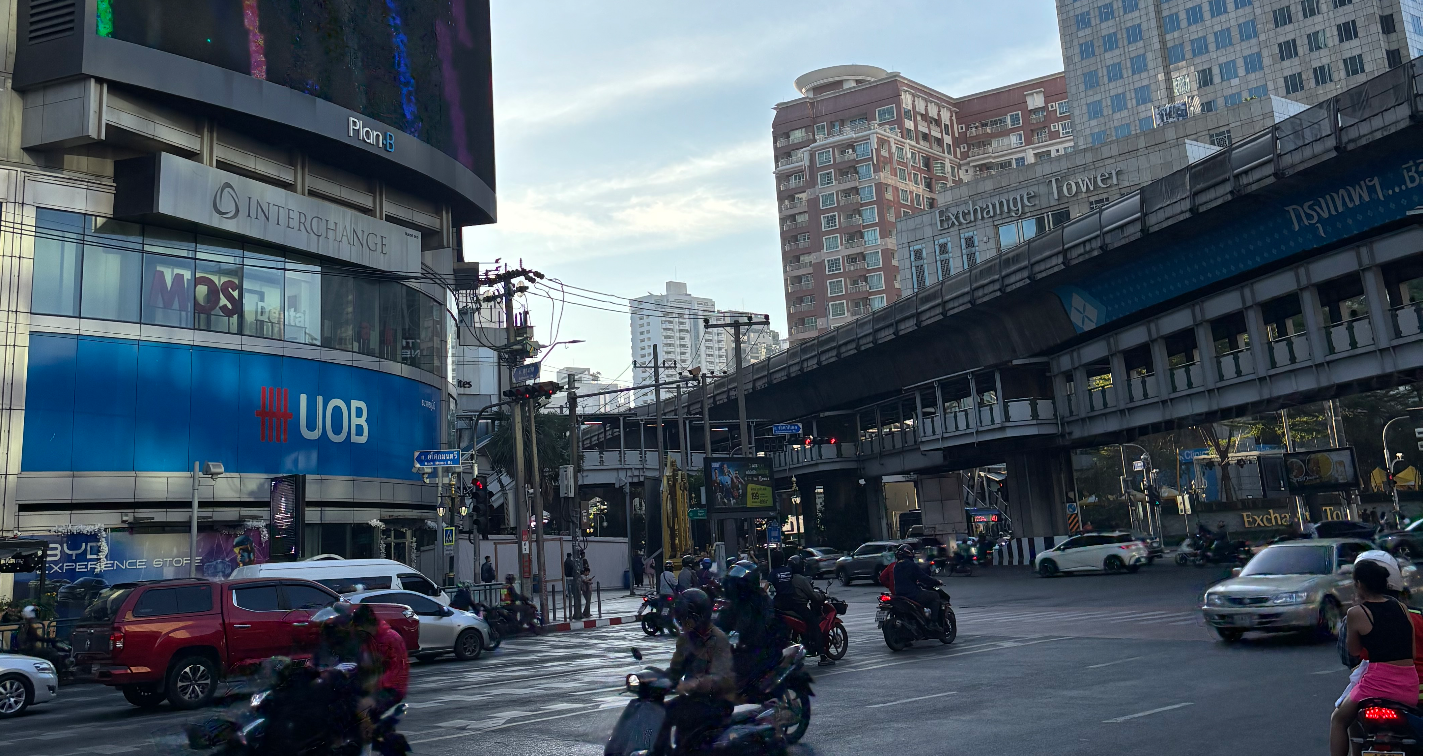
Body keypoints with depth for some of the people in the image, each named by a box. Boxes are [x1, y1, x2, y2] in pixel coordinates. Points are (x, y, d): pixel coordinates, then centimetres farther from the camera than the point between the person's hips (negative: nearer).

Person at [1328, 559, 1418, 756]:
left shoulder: (1356, 613, -6)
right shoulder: (1402, 607, 9)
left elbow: (1353, 650, 8)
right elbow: (1412, 652, 13)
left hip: (1379, 681, -5)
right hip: (1410, 685, 6)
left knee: (1338, 720, 16)